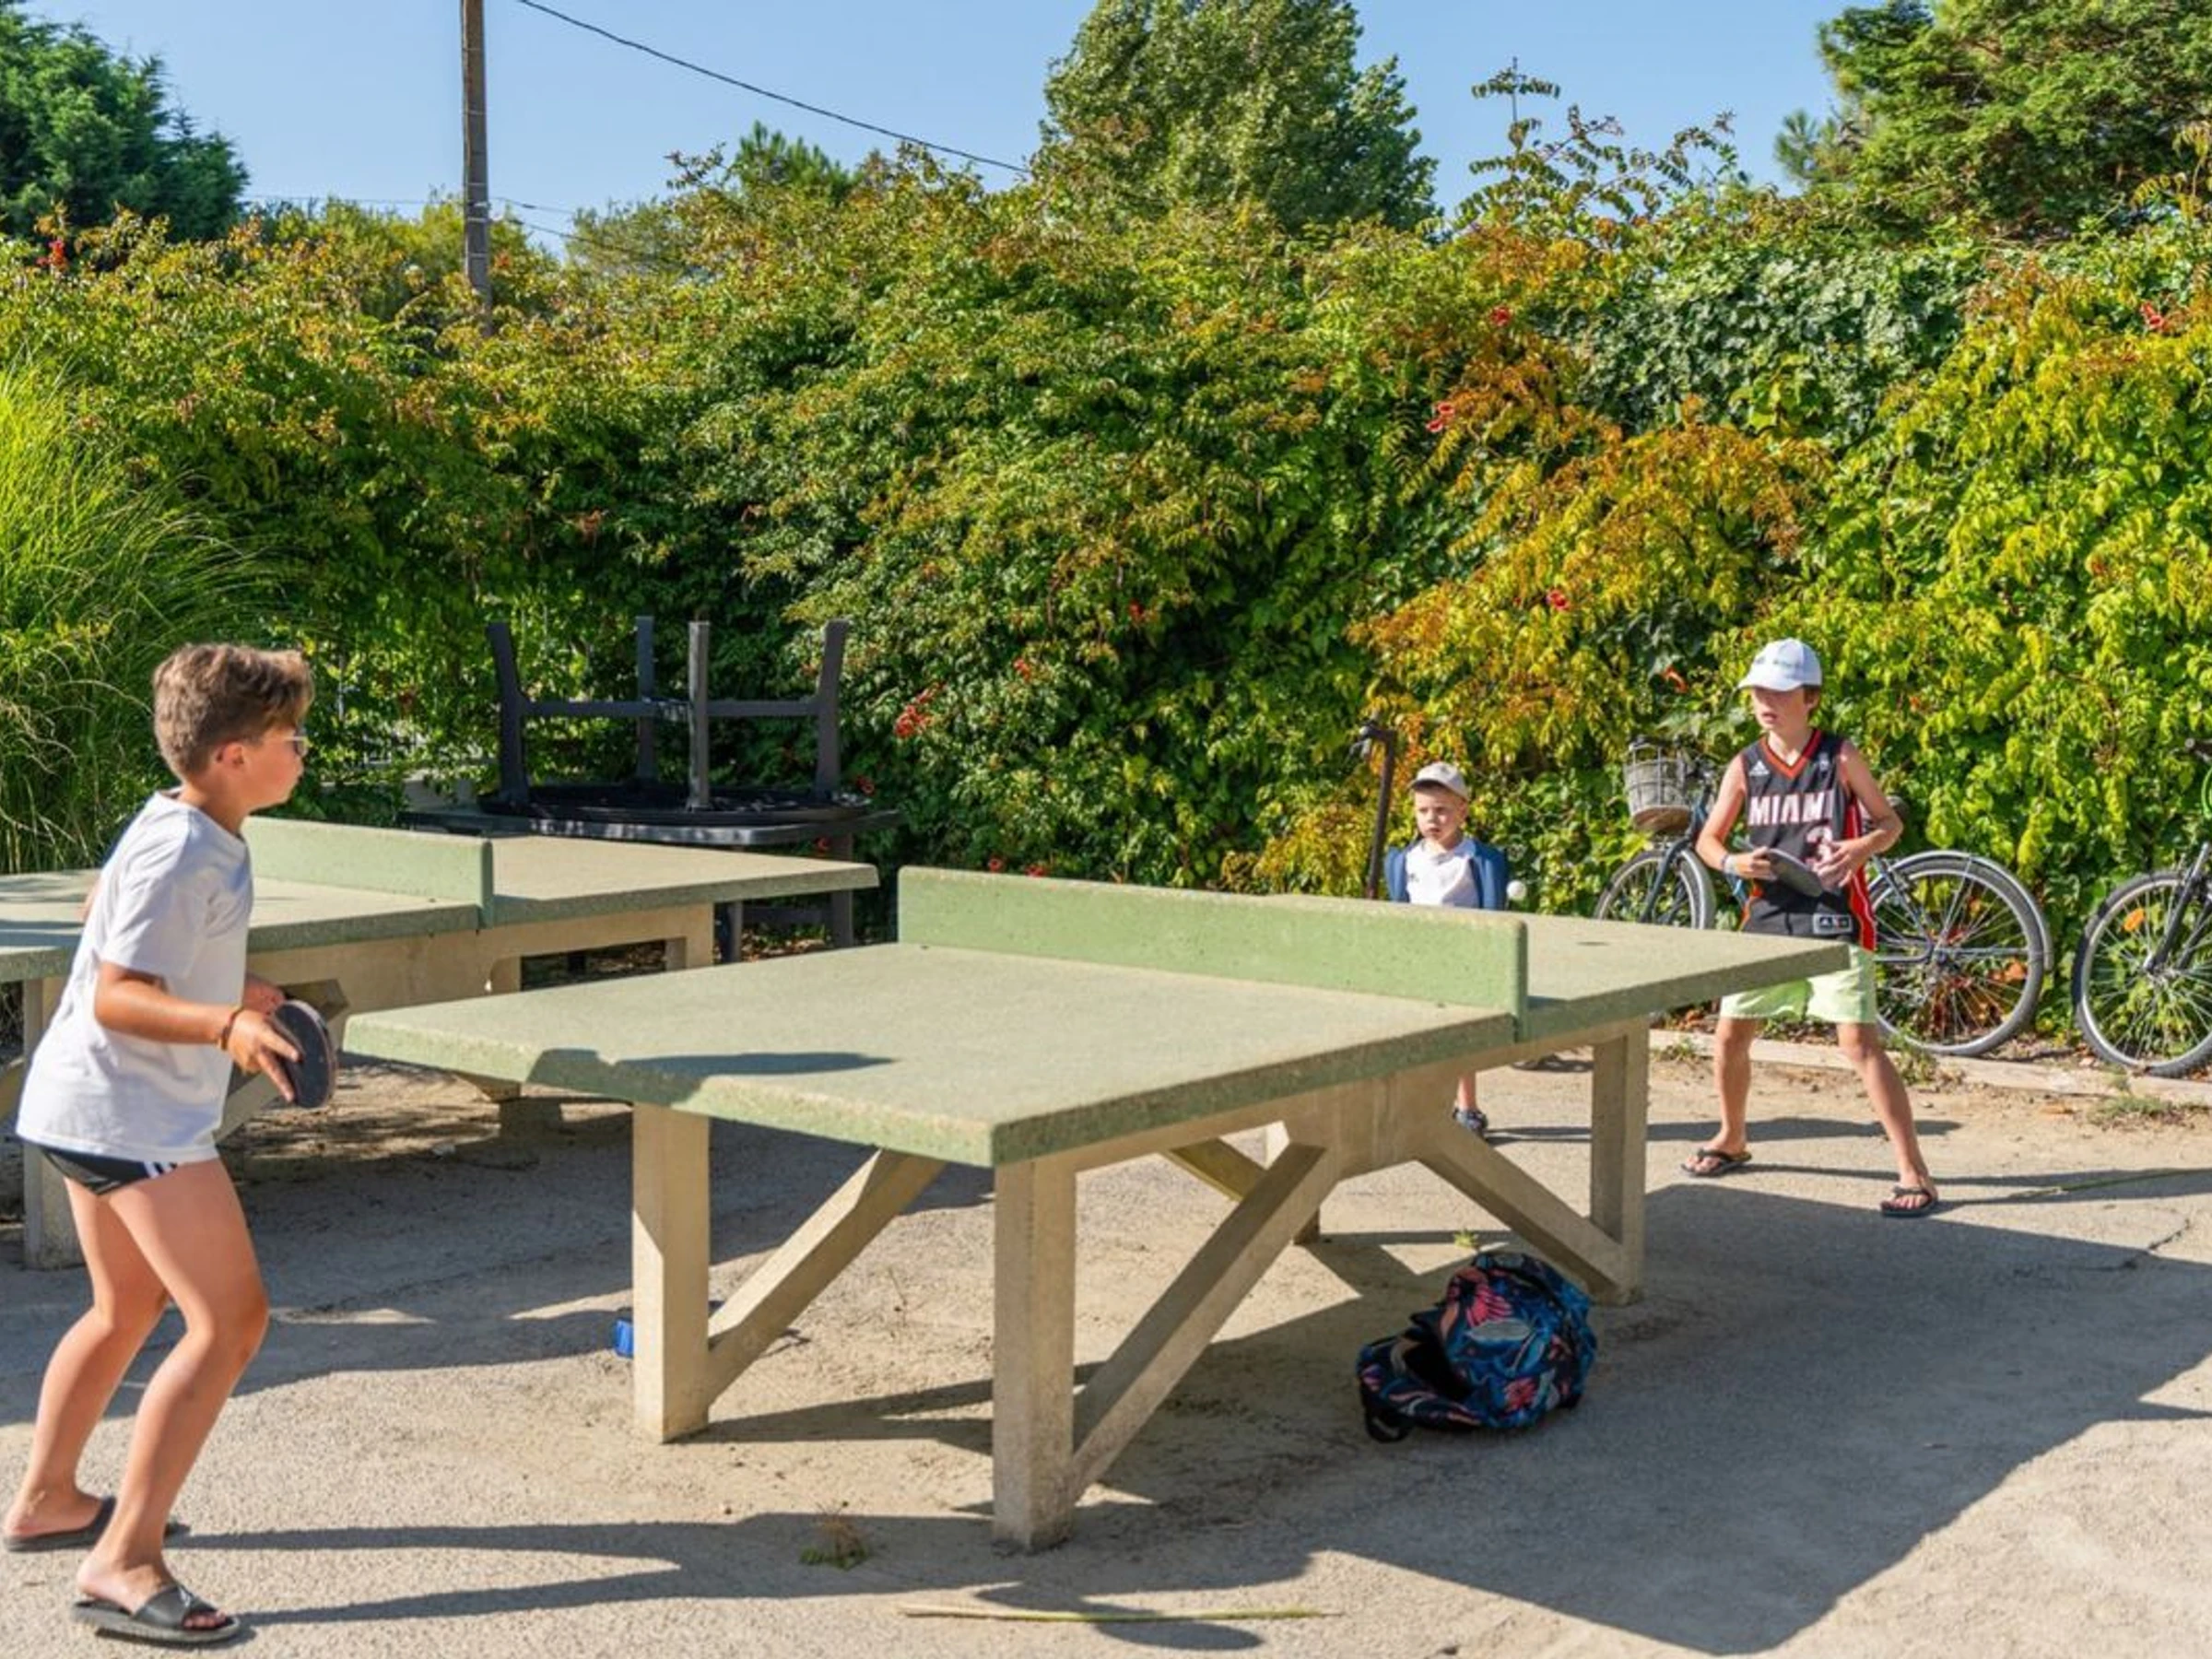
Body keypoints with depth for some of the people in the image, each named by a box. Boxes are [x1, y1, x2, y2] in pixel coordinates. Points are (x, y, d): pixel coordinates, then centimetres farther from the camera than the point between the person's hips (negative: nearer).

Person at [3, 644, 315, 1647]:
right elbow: (116, 998, -24)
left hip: (82, 1105, 11)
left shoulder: (182, 829, 8)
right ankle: (121, 1566, -14)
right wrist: (223, 1027, -40)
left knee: (127, 1310, 25)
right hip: (134, 1116, -11)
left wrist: (230, 989, 30)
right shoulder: (182, 858, -21)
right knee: (230, 1320, -14)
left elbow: (107, 918, 24)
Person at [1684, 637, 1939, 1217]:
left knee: (1859, 1041, -12)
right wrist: (1732, 863, -12)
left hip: (1835, 919, -4)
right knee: (1730, 1034, 10)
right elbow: (1707, 839, 10)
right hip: (1768, 916, 4)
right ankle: (1733, 1140, 35)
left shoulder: (1840, 757, -5)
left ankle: (1913, 1172, -7)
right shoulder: (1745, 766, 3)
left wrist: (1862, 848, -18)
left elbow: (1890, 821, 4)